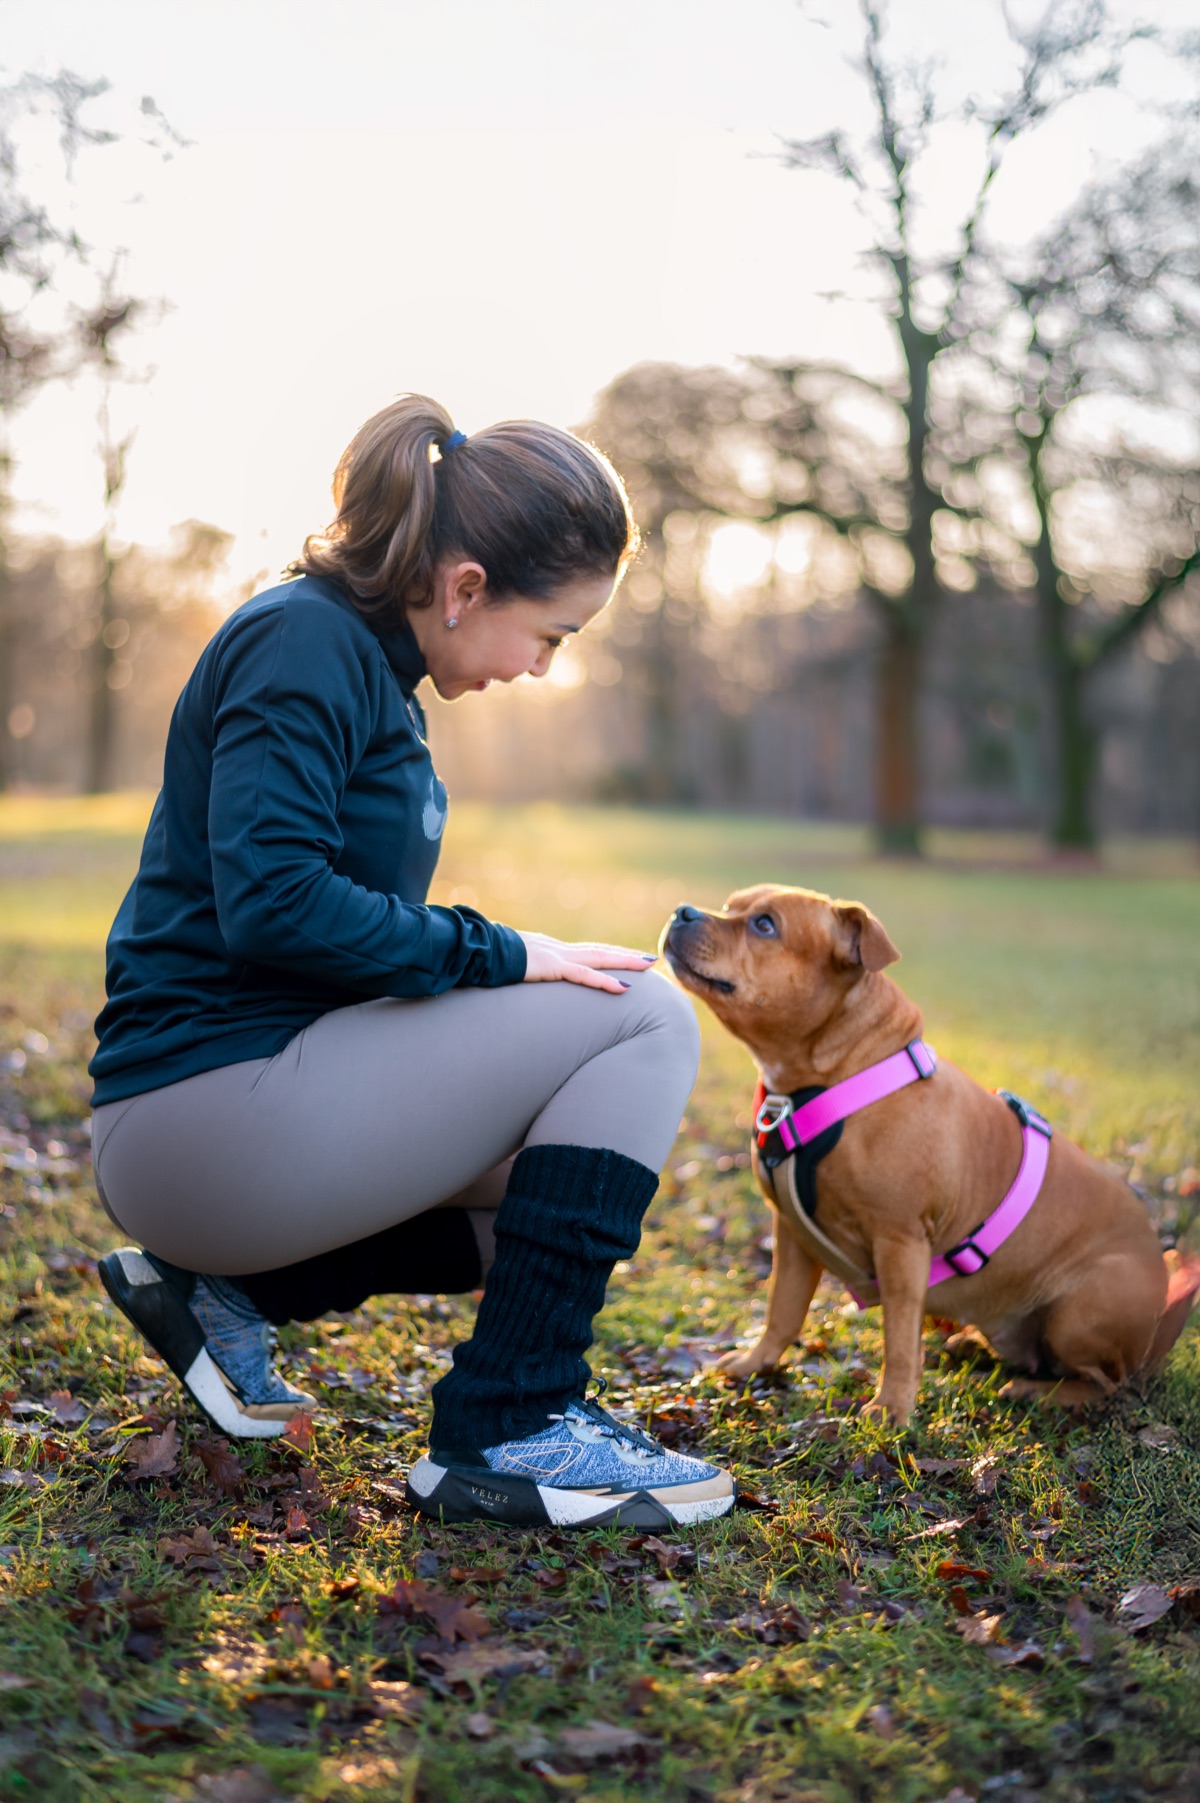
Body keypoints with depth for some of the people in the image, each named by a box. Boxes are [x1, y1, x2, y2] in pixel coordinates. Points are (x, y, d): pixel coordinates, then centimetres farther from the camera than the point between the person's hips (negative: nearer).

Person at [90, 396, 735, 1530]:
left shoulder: (361, 653, 15)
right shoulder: (306, 644, -14)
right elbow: (270, 899, -25)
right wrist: (501, 956, -17)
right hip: (204, 1109, -10)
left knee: (572, 1179, 20)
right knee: (643, 1021, -12)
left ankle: (225, 1286, 16)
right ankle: (506, 1434, -11)